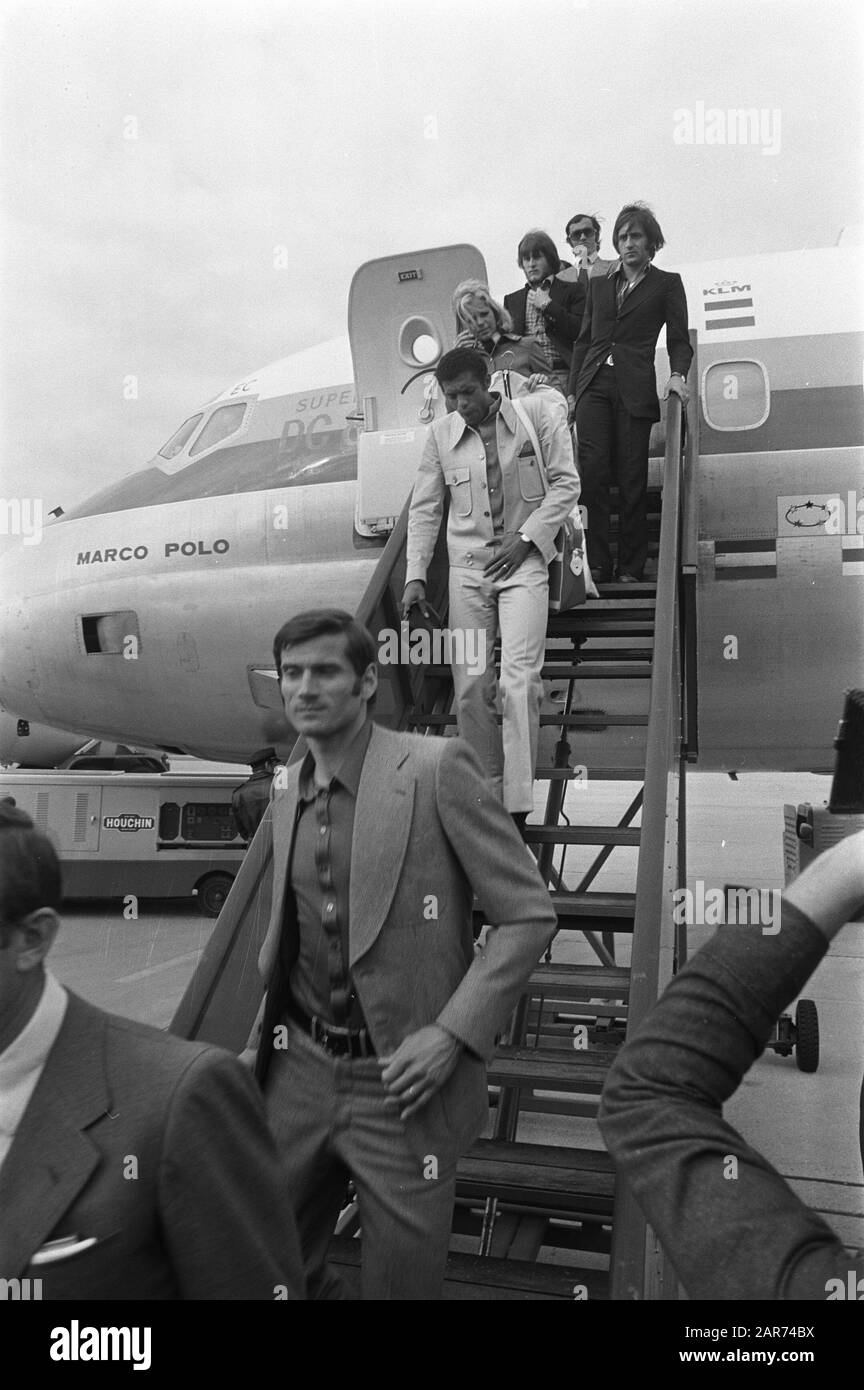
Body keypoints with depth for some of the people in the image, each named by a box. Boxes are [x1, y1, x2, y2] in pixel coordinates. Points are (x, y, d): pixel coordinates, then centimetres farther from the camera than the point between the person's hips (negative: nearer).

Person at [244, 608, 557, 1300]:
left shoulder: (437, 768, -13)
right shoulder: (287, 795, 7)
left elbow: (529, 914, -12)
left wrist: (453, 1034, -18)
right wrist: (261, 1043, 10)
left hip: (405, 1082, -5)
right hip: (300, 1072, 5)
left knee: (399, 1279, 11)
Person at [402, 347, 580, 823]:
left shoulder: (538, 414, -1)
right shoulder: (440, 433, 5)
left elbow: (566, 484, 0)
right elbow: (424, 508, 8)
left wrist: (525, 537, -10)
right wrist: (415, 576, 0)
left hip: (524, 561, -3)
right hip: (467, 566, 3)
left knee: (518, 681, -13)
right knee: (469, 686, 1)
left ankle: (517, 808, -9)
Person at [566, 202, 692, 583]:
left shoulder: (667, 283, 11)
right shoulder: (599, 284, 21)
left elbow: (679, 341, 7)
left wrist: (677, 375, -13)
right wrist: (571, 391, 12)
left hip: (634, 387, -2)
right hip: (593, 384, 3)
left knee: (632, 478, -5)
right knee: (592, 471, -12)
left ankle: (631, 567, 2)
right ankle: (595, 564, -9)